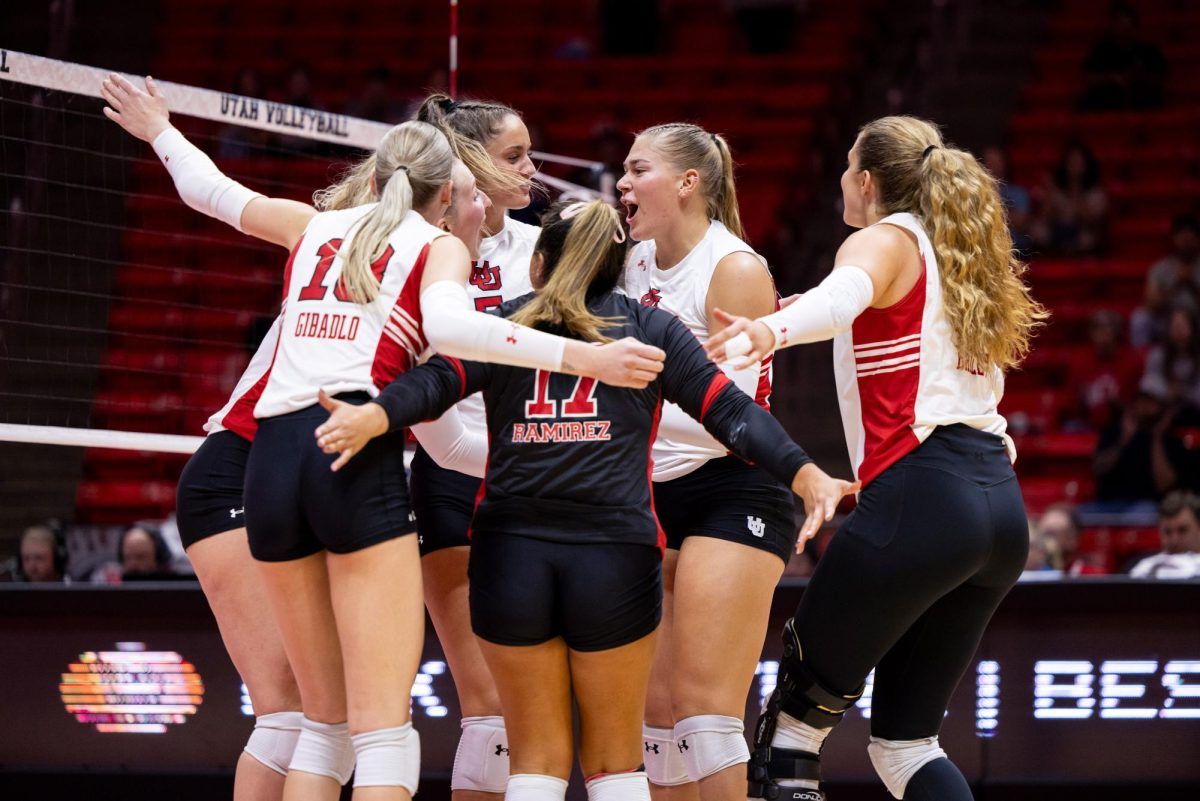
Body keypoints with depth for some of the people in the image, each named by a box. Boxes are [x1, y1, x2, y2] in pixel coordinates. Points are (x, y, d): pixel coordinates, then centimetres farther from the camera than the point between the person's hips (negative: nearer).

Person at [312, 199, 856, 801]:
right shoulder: (650, 328, 11)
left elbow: (438, 380, -7)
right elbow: (728, 409, 1)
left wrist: (376, 416, -22)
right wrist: (803, 473, -5)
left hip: (510, 548, 1)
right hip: (615, 552, 0)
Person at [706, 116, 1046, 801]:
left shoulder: (885, 241, -1)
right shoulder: (960, 257, 24)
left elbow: (845, 294, -24)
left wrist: (771, 330, -44)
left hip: (921, 494, -8)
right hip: (1000, 508, 8)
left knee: (800, 704, 4)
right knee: (906, 740, 10)